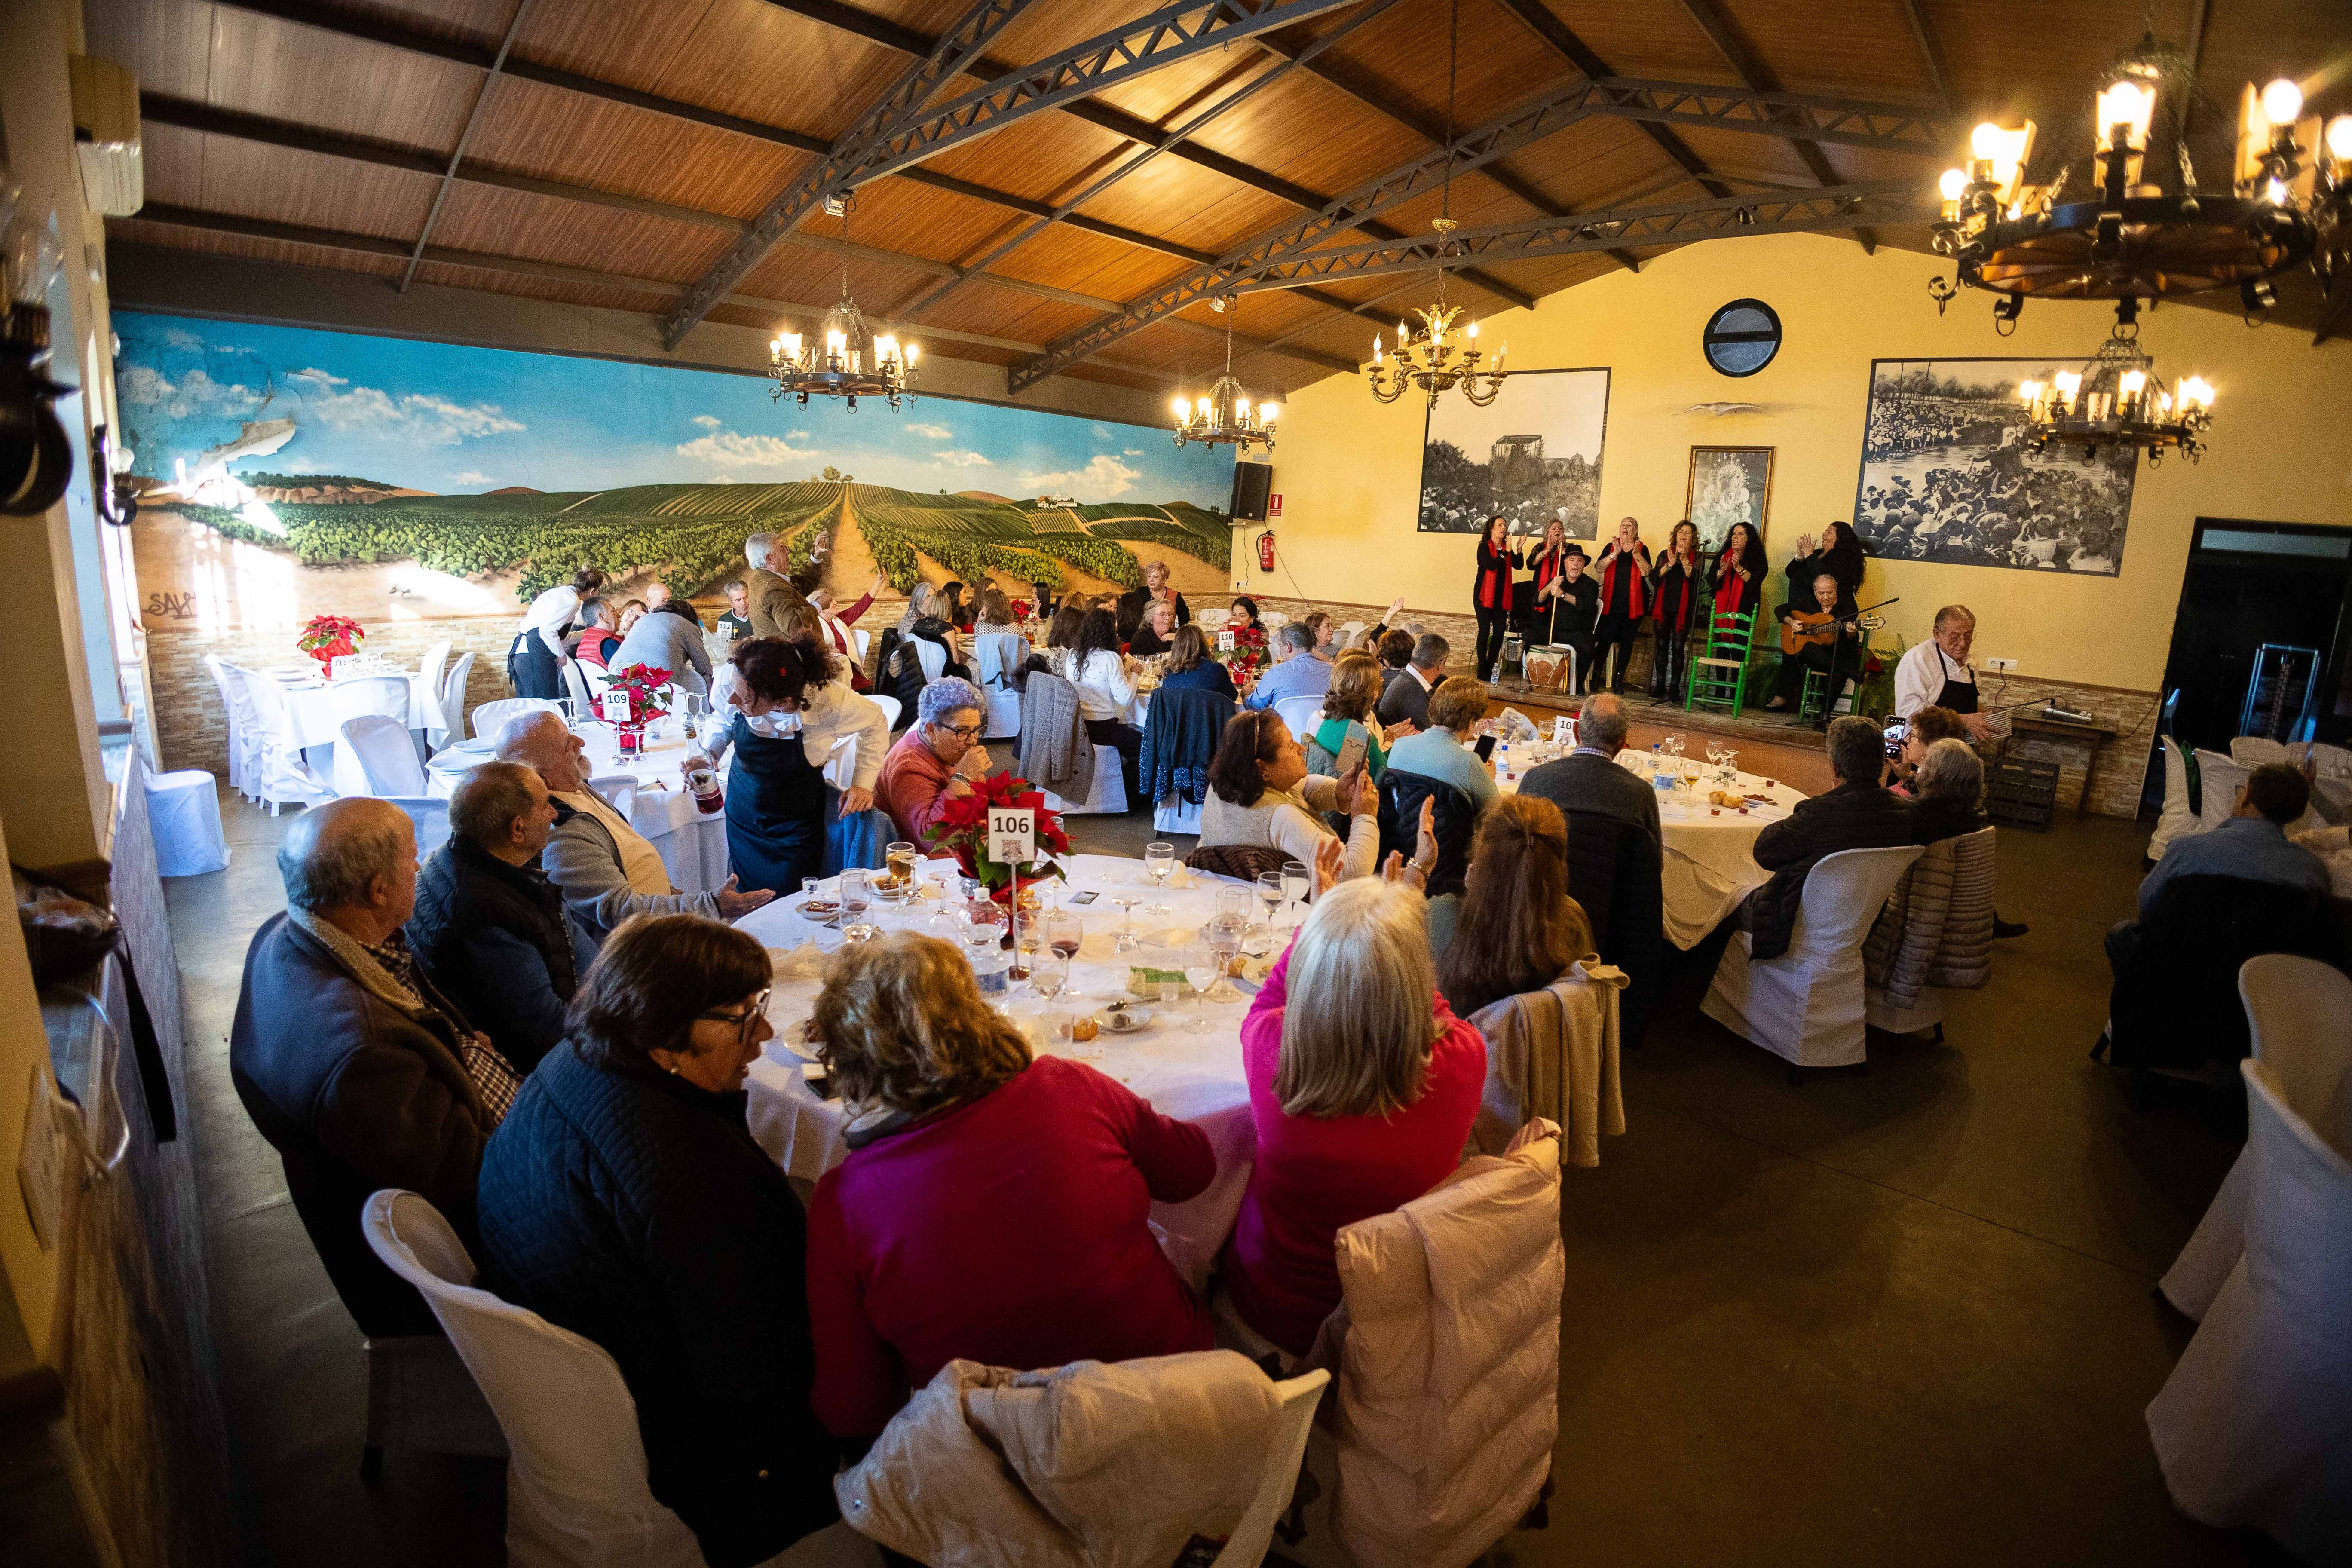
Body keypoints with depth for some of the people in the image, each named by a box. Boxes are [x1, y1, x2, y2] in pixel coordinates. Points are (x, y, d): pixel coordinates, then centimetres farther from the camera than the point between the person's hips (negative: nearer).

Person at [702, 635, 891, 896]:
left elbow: (875, 723, -10)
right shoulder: (730, 678, -25)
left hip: (796, 823, -3)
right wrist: (710, 756, -15)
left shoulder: (829, 698, -33)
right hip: (743, 805, 3)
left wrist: (863, 783, -16)